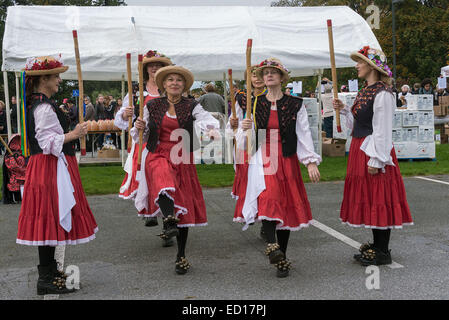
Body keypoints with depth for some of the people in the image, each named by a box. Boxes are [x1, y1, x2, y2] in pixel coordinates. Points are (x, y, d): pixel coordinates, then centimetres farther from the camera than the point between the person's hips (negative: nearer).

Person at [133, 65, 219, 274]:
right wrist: (139, 127, -9)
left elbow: (207, 118, -18)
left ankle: (181, 256, 17)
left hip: (183, 159, 1)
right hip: (158, 156, 0)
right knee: (164, 181, -37)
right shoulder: (153, 106, 7)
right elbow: (142, 136, 14)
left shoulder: (191, 106, 3)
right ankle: (169, 221, -55)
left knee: (184, 204, 4)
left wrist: (212, 129, -40)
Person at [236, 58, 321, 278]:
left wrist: (311, 162, -5)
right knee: (267, 199, -25)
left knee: (287, 207, 3)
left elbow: (304, 134, 2)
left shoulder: (295, 105, 3)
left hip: (287, 160, 0)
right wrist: (244, 129, -14)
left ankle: (282, 259, 13)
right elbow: (246, 141, 8)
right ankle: (272, 246, -35)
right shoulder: (255, 105, 7)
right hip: (262, 160, 0)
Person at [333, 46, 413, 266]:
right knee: (368, 198, 14)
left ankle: (382, 252, 6)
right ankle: (376, 245, 25)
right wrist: (344, 110, 8)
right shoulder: (365, 91, 14)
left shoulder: (382, 93, -15)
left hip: (375, 150, -10)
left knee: (379, 198, -3)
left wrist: (376, 159, -21)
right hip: (360, 148, 10)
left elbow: (383, 129, -19)